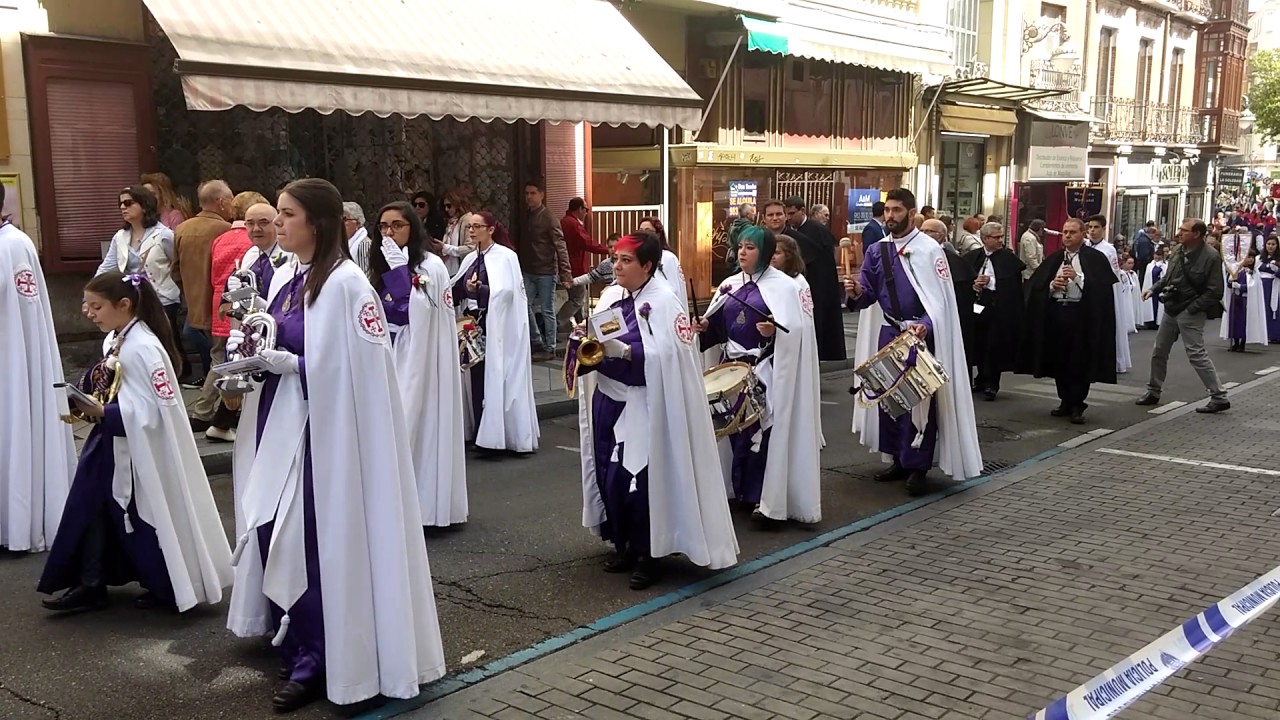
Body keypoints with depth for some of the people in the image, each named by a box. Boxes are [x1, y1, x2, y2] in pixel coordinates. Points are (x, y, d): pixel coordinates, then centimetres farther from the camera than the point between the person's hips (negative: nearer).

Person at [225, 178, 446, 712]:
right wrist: (250, 350, -2)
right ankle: (296, 648, 29)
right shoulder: (288, 277, 9)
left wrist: (284, 363, -21)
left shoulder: (345, 283, -16)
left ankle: (314, 664, 13)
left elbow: (361, 370, -19)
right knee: (276, 538, 13)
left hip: (321, 429, -8)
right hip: (278, 426, 8)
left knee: (310, 544, -2)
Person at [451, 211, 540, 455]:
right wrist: (464, 287, -15)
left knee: (494, 379, -4)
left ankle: (494, 436, 2)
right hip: (475, 324, 6)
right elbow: (457, 290, 6)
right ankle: (479, 433, 15)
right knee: (476, 377, 7)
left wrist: (478, 290, -24)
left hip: (497, 327, -6)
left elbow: (507, 290, -17)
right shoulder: (470, 259, 14)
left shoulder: (506, 256, -6)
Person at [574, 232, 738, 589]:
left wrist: (624, 351, -30)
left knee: (640, 480, -5)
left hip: (644, 408, -7)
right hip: (609, 402, 7)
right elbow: (596, 345, 11)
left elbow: (668, 356, -21)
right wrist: (583, 341, -11)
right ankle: (625, 546, 26)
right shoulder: (613, 299, 9)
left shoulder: (664, 302, -12)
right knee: (610, 477, 10)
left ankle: (649, 556, 10)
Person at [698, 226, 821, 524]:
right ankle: (742, 491, 19)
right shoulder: (730, 285, 13)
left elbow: (797, 331, -13)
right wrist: (705, 326, -4)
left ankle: (765, 498, 0)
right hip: (733, 368, 6)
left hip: (766, 372, -6)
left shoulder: (784, 286, -5)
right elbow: (718, 327, 16)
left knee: (761, 432, -7)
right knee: (736, 429, 8)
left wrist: (774, 331, -30)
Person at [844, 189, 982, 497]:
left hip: (922, 334, -5)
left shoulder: (929, 249, -9)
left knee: (920, 399, -2)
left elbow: (941, 298, -12)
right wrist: (857, 292, -16)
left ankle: (918, 467, 7)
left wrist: (926, 326, -28)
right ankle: (899, 460, 24)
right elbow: (869, 295, 8)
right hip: (888, 334, 6)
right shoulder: (876, 251, 6)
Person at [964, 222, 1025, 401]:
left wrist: (989, 282, -11)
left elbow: (1013, 285, -8)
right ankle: (981, 378, 28)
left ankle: (991, 384, 11)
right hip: (976, 306, 3)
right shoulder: (971, 257, 7)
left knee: (994, 346, 0)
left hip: (998, 309, -3)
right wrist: (973, 285, -10)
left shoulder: (1010, 258, -3)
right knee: (978, 344, 11)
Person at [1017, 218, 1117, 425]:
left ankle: (1077, 406, 4)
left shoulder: (1096, 259, 0)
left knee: (1080, 363, -3)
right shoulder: (1053, 259, 14)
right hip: (1056, 313, 5)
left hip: (1082, 316, -4)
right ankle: (1065, 401, 19)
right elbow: (1035, 286, 12)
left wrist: (1077, 277, -17)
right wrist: (1052, 285, -6)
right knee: (1059, 361, 8)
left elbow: (1102, 287, -11)